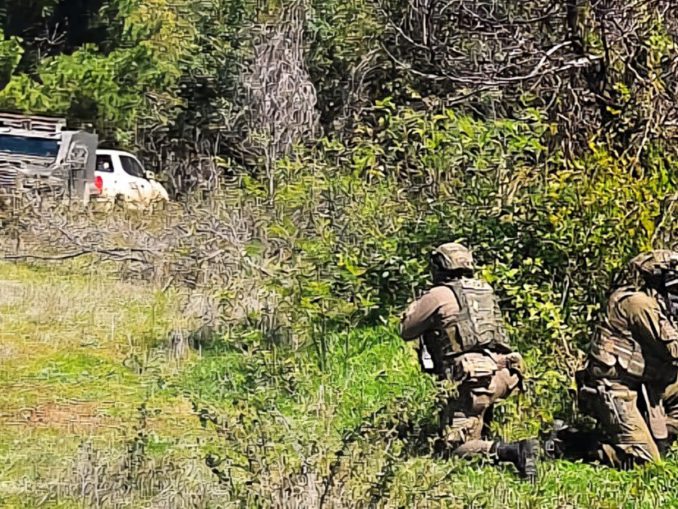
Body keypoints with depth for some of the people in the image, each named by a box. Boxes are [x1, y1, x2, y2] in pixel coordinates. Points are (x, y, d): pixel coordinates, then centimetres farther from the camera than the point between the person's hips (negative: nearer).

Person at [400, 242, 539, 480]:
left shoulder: (438, 296, 0)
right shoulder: (486, 291, 18)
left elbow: (406, 331, 9)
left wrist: (417, 304, 28)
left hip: (473, 379, -7)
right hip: (503, 374, 8)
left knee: (457, 446, -9)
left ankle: (514, 451, -26)